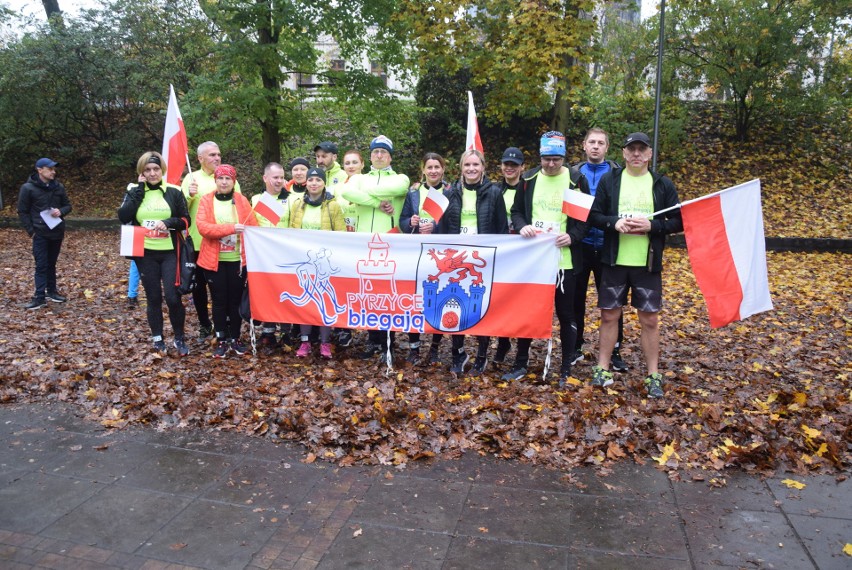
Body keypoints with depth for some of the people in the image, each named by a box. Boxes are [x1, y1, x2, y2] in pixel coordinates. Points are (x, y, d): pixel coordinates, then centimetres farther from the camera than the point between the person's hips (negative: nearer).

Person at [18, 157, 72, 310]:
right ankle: (40, 296, -2)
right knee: (41, 265, -5)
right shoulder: (28, 188, -7)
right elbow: (22, 211, -4)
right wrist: (31, 230, -10)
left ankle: (52, 291, 25)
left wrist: (61, 211, -10)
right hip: (40, 234, -4)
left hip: (57, 232, 4)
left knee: (52, 264, 15)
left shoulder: (59, 187, 5)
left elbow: (68, 205, 13)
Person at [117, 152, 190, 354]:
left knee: (173, 297, -8)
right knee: (153, 298, 8)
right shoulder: (134, 191, 5)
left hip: (170, 253, -1)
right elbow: (123, 217, -10)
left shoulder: (174, 192, 3)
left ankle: (180, 338, 11)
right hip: (145, 254, 1)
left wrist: (168, 222, -16)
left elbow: (186, 220, 3)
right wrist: (138, 189, -10)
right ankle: (157, 339, 22)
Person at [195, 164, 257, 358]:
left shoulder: (241, 200, 3)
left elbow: (253, 227, -2)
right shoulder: (206, 200, 0)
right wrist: (231, 228, -25)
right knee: (219, 301, 5)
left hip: (238, 259, 1)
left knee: (236, 299, 9)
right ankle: (222, 340, 17)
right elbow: (202, 227, -14)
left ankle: (235, 338, 22)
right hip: (215, 260, -1)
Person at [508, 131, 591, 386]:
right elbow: (516, 211, 10)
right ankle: (521, 364, 25)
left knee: (566, 315, 7)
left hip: (565, 260, -2)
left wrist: (572, 236, -18)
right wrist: (522, 226, -12)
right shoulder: (529, 179, 5)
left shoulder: (577, 180, -2)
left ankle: (566, 369, 20)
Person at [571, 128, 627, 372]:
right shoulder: (573, 173, 6)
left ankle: (614, 351, 18)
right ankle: (575, 347, 22)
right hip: (579, 244, 1)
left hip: (607, 246, -1)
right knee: (575, 298, 8)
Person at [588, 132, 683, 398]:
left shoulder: (663, 184, 3)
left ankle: (653, 375, 17)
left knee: (650, 319, 5)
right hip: (614, 262, 0)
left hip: (648, 264, 0)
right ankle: (603, 368, 21)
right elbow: (594, 215, 2)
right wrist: (614, 223, -17)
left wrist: (651, 226, -15)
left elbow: (678, 222, 2)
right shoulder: (609, 180, 3)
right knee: (609, 316, 8)